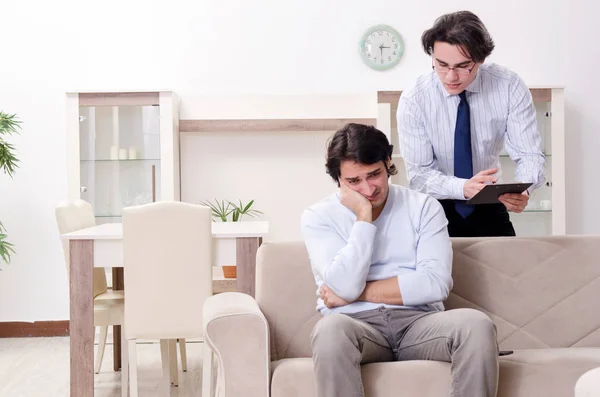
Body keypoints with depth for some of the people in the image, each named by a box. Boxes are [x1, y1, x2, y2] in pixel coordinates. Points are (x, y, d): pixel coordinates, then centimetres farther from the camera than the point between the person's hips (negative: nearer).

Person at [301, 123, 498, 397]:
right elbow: (345, 287, -11)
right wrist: (363, 217, -8)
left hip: (418, 321, 2)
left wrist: (357, 293, -7)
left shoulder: (424, 206, 7)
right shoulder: (318, 217, 4)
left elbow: (436, 283, -7)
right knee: (330, 329, -36)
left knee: (477, 324, -29)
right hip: (357, 325, -1)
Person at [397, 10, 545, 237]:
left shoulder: (510, 86, -14)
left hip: (489, 206, 2)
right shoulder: (414, 101, -18)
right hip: (436, 209, -1)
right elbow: (419, 174, -17)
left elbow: (529, 154, -14)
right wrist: (464, 188, -37)